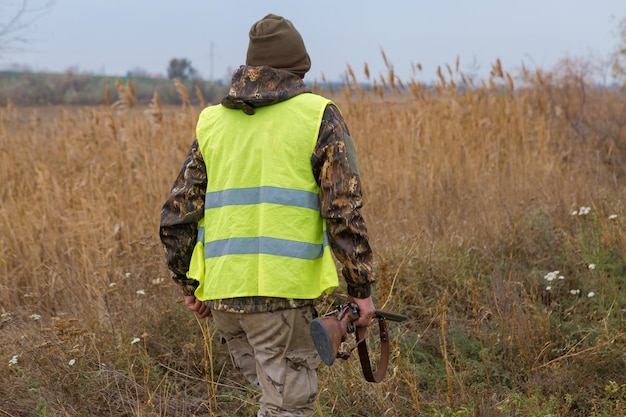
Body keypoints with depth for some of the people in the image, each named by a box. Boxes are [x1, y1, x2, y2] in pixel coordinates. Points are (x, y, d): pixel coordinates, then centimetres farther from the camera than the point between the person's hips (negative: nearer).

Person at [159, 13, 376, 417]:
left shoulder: (212, 121, 13)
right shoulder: (319, 116, 0)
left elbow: (178, 213, 12)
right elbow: (344, 209, -7)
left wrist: (190, 285, 21)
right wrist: (361, 287, -2)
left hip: (222, 291, 5)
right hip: (282, 290, -5)